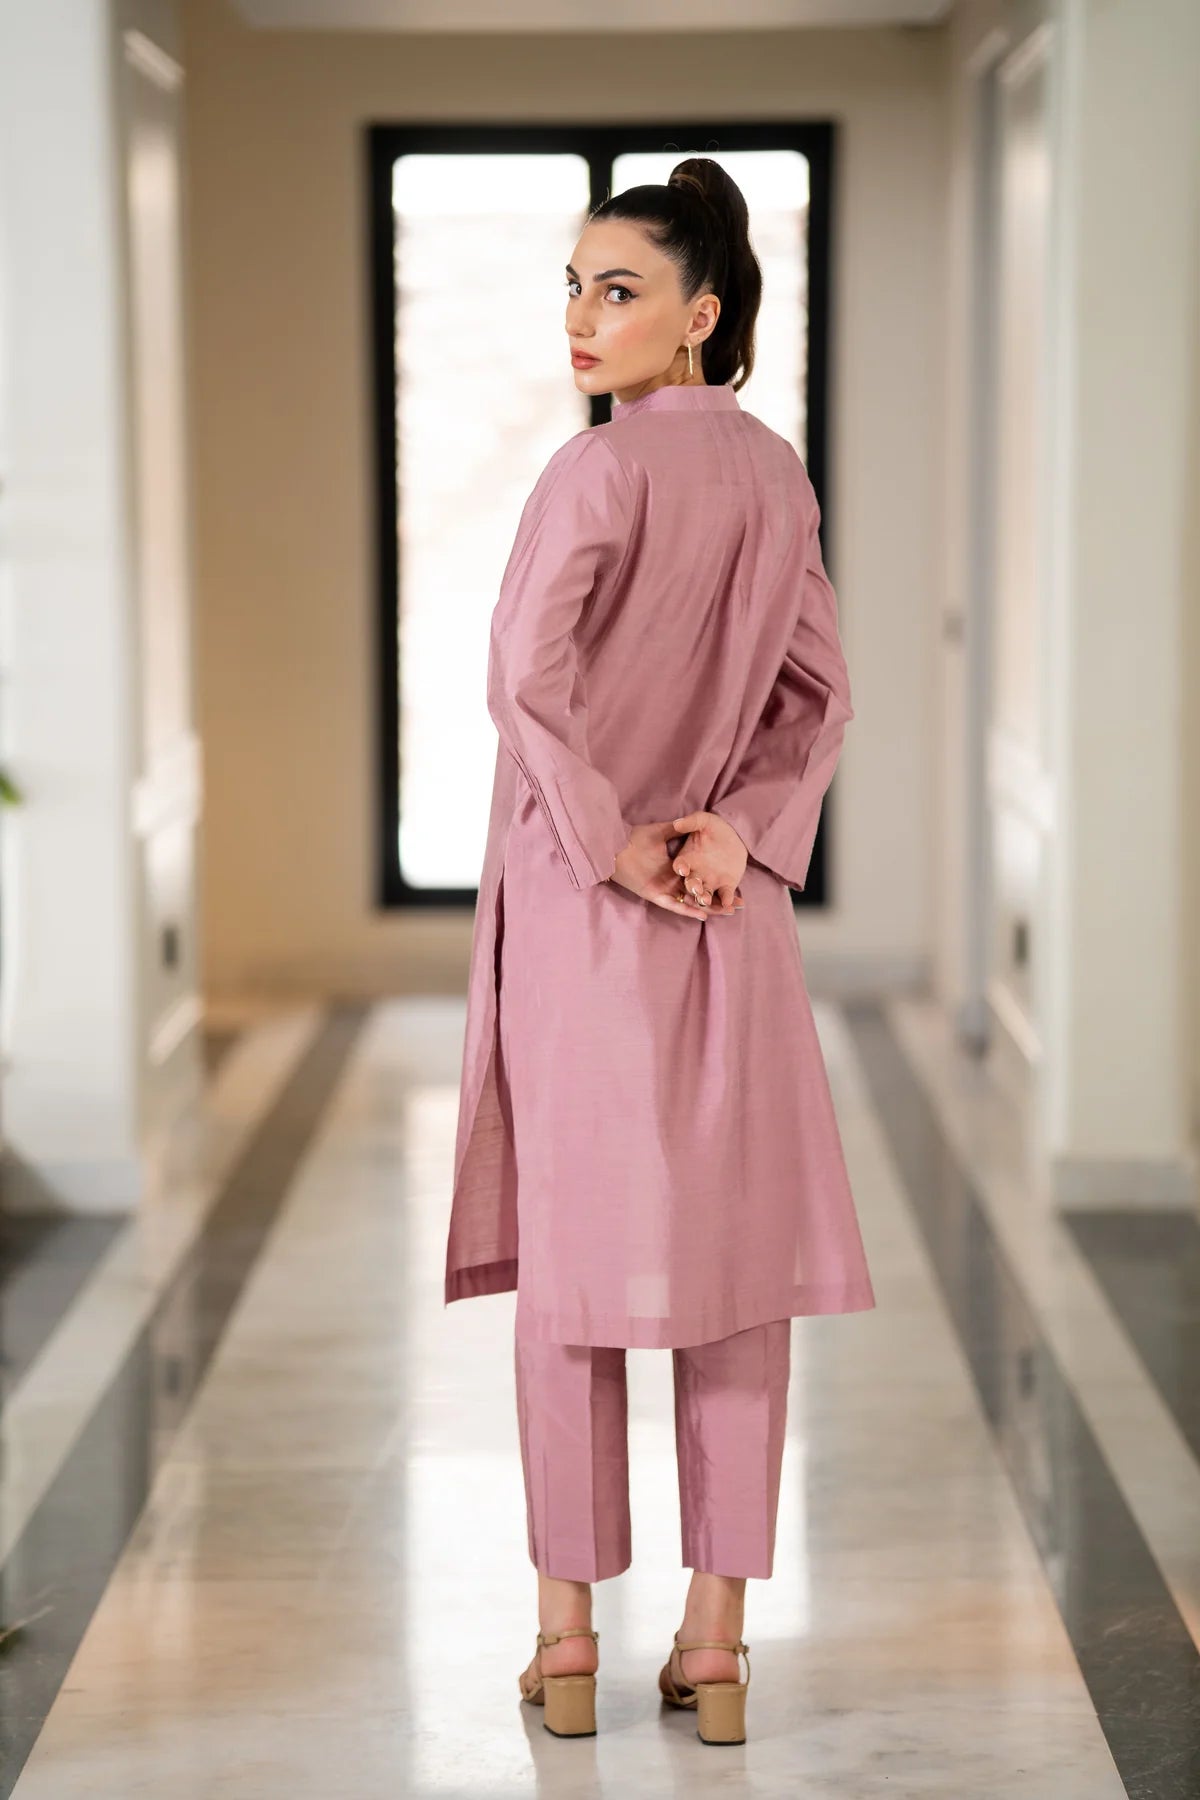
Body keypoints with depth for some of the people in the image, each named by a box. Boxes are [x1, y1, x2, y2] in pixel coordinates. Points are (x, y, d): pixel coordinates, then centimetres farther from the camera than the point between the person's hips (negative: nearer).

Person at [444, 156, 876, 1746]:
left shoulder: (599, 471, -13)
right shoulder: (781, 474, 7)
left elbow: (527, 678, -23)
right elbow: (820, 695, 5)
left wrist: (613, 848, -14)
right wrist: (742, 829, -6)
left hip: (582, 901, -5)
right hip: (737, 917, 5)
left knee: (572, 1256, 4)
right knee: (738, 1257, 7)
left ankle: (568, 1637, 12)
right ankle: (715, 1641, 10)